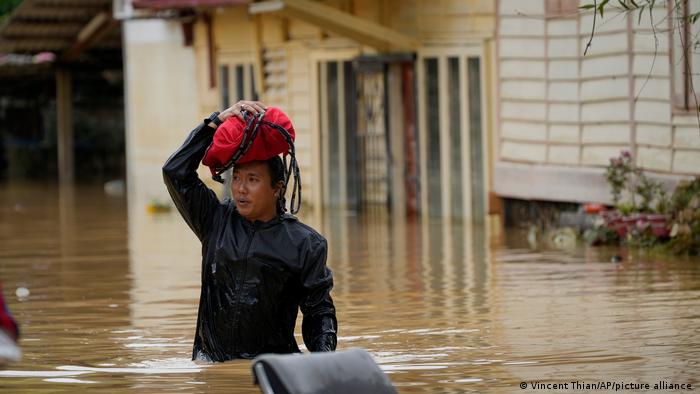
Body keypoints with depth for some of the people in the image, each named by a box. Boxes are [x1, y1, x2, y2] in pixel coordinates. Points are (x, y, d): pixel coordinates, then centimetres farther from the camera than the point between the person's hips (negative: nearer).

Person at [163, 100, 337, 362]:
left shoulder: (304, 243, 5)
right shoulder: (217, 221, 12)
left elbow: (319, 311, 7)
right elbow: (176, 172, 7)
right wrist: (217, 121, 4)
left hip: (273, 364, -2)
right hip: (211, 361, 2)